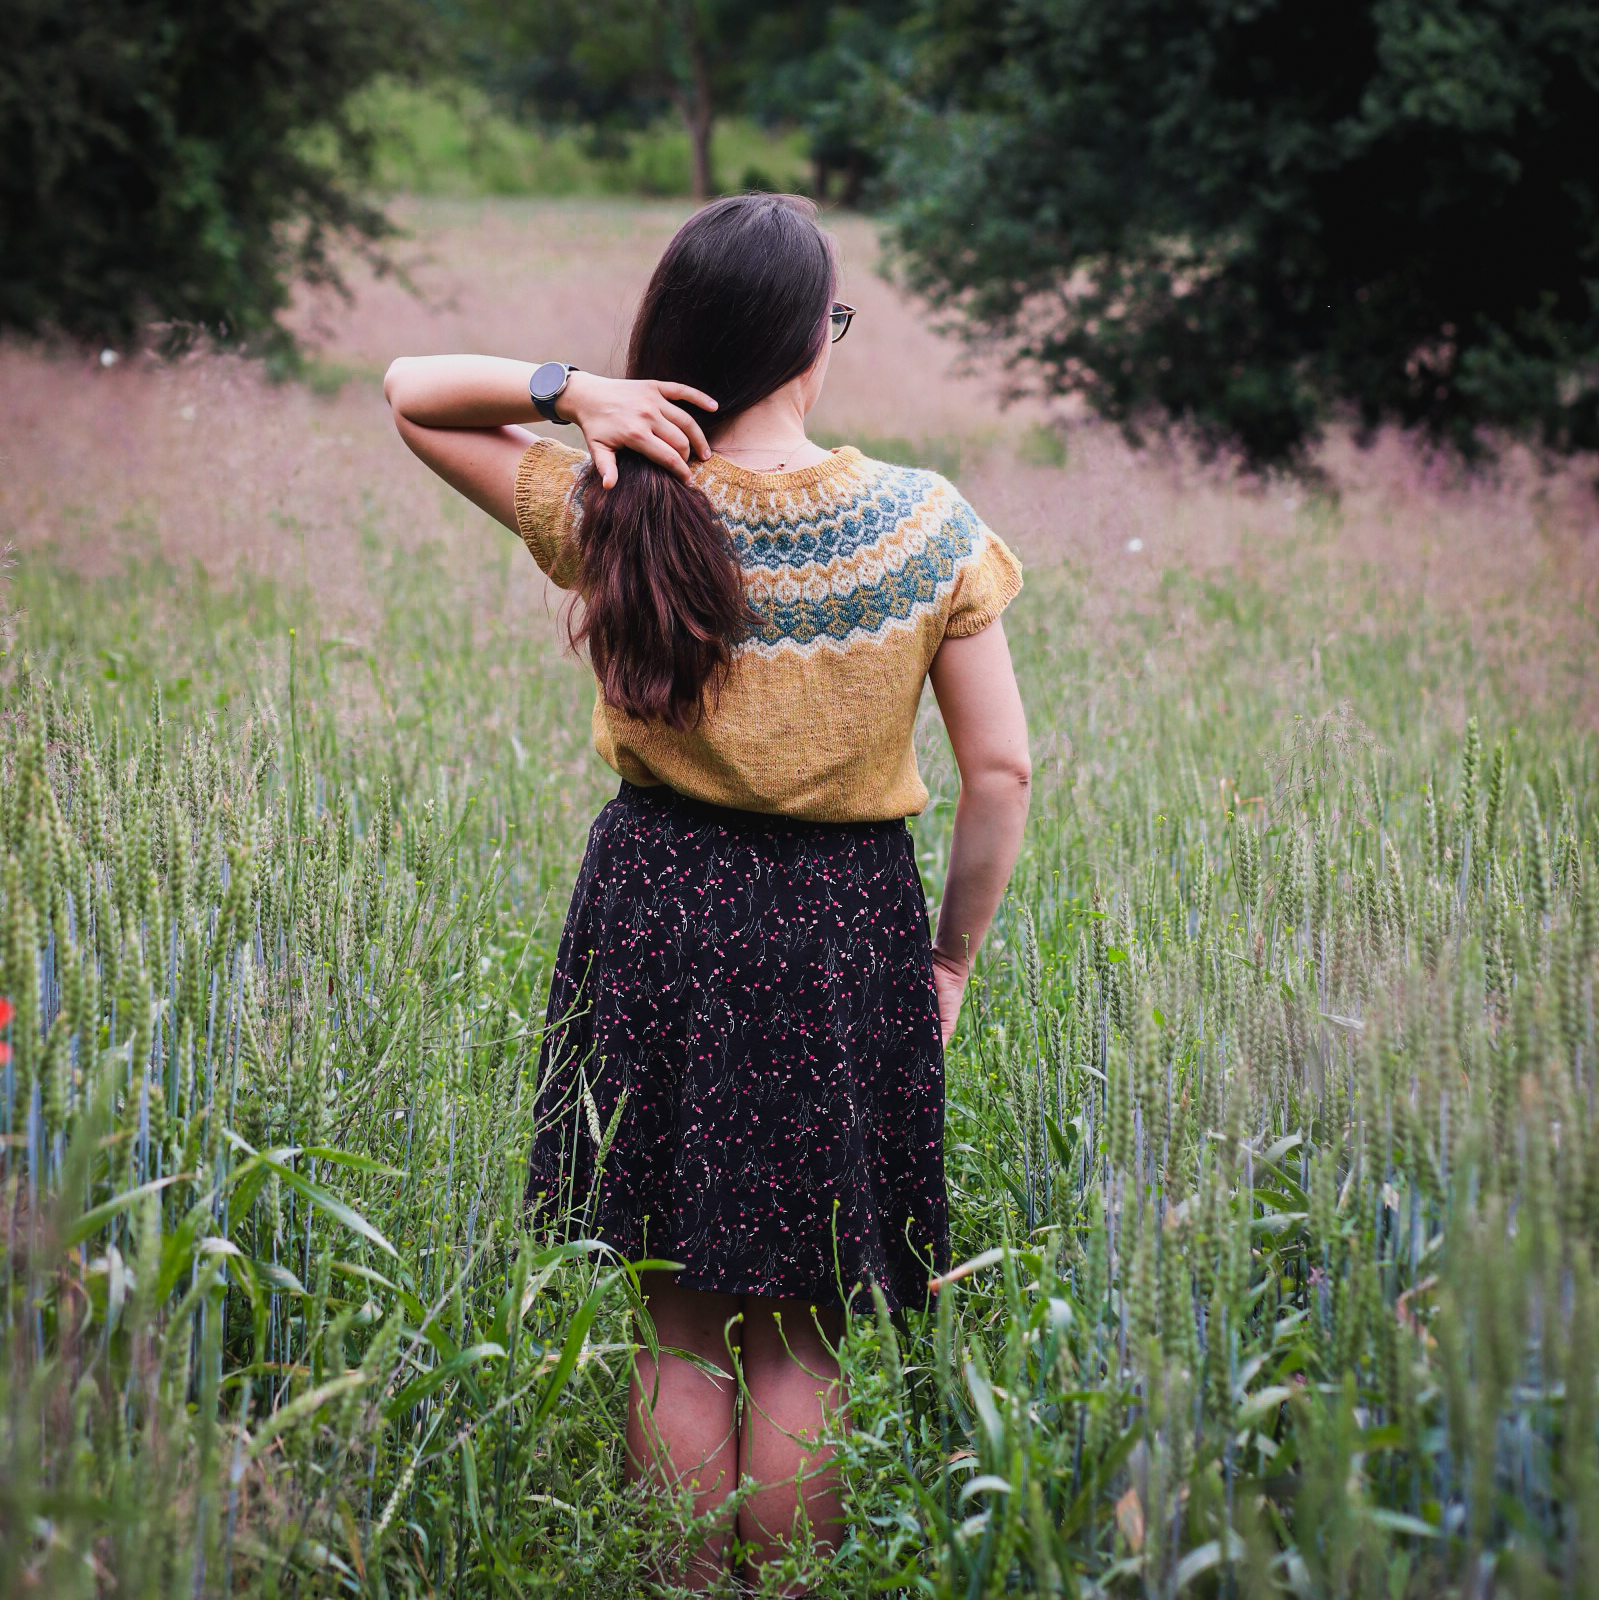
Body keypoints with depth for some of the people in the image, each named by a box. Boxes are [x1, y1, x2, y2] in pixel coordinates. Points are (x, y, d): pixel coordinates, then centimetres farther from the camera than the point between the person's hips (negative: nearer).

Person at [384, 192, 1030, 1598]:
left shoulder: (614, 512, -7)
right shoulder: (926, 527, -9)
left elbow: (409, 390, 5)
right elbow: (1002, 770, -7)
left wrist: (565, 390, -11)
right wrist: (954, 954, 5)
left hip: (660, 909, 1)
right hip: (843, 923, -1)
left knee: (679, 1331, 13)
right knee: (800, 1342, 10)